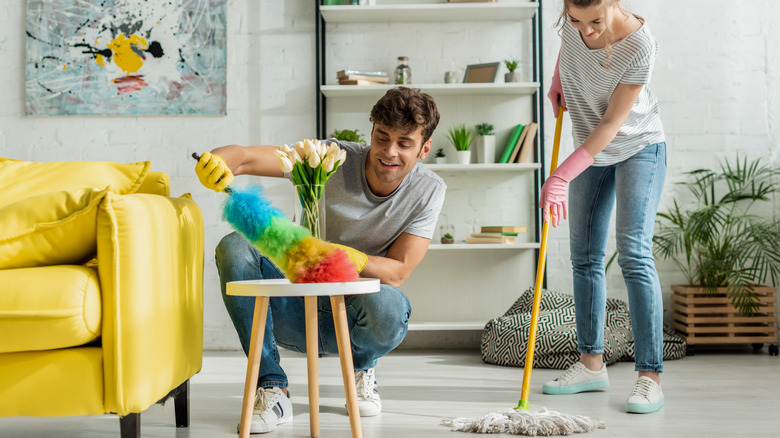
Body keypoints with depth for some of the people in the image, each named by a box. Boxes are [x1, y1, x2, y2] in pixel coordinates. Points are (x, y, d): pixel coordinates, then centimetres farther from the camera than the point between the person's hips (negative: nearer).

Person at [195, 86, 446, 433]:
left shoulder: (428, 190, -8)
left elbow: (398, 272, -13)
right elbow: (245, 158, -22)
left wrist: (351, 258, -33)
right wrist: (216, 162, -47)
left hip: (351, 320, -1)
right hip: (295, 313, 1)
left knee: (386, 306, -37)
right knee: (234, 247, -25)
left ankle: (362, 367, 2)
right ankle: (272, 389, -19)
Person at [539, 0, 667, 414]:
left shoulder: (638, 45, -30)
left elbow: (611, 124, -28)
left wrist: (561, 177, -30)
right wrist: (557, 82, 3)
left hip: (638, 148, -6)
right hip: (592, 150, 6)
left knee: (633, 253, -17)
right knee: (585, 257, 5)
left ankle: (650, 375, -15)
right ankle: (591, 364, 13)